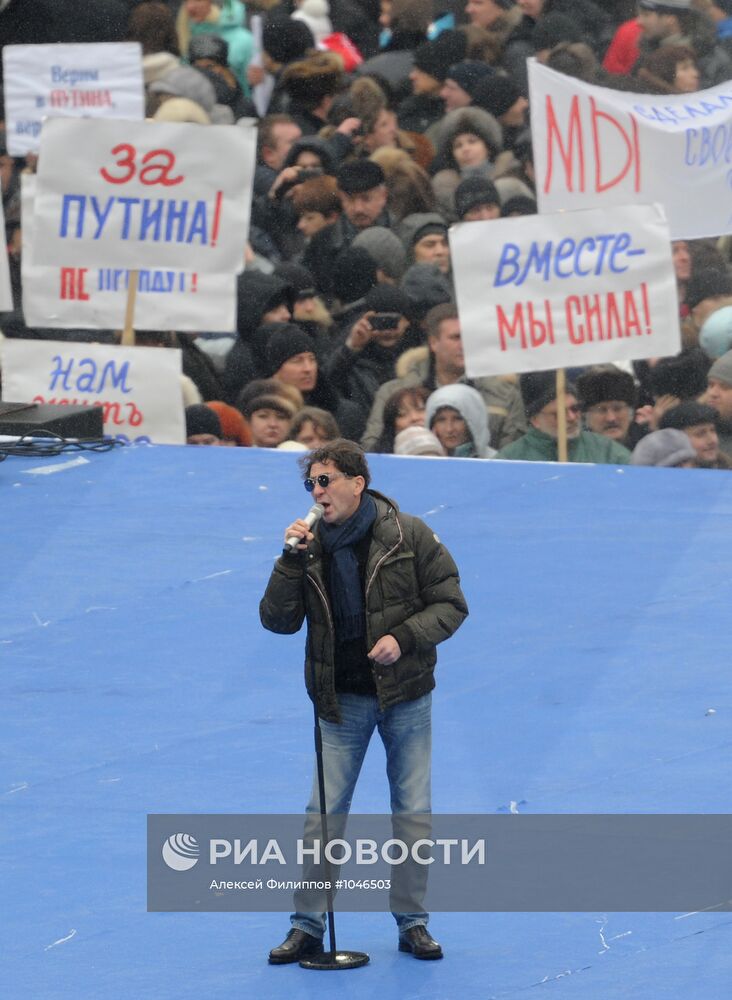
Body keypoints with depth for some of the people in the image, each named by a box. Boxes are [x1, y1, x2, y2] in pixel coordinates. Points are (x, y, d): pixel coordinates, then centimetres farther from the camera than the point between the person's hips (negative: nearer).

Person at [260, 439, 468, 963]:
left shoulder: (410, 536, -9)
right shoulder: (311, 545, -3)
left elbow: (451, 604, -5)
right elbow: (278, 621, -6)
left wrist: (404, 637, -20)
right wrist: (292, 560, -18)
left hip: (405, 693, -1)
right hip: (342, 698, 1)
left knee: (413, 812, 6)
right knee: (324, 813, 0)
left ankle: (413, 924, 18)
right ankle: (308, 928, 8)